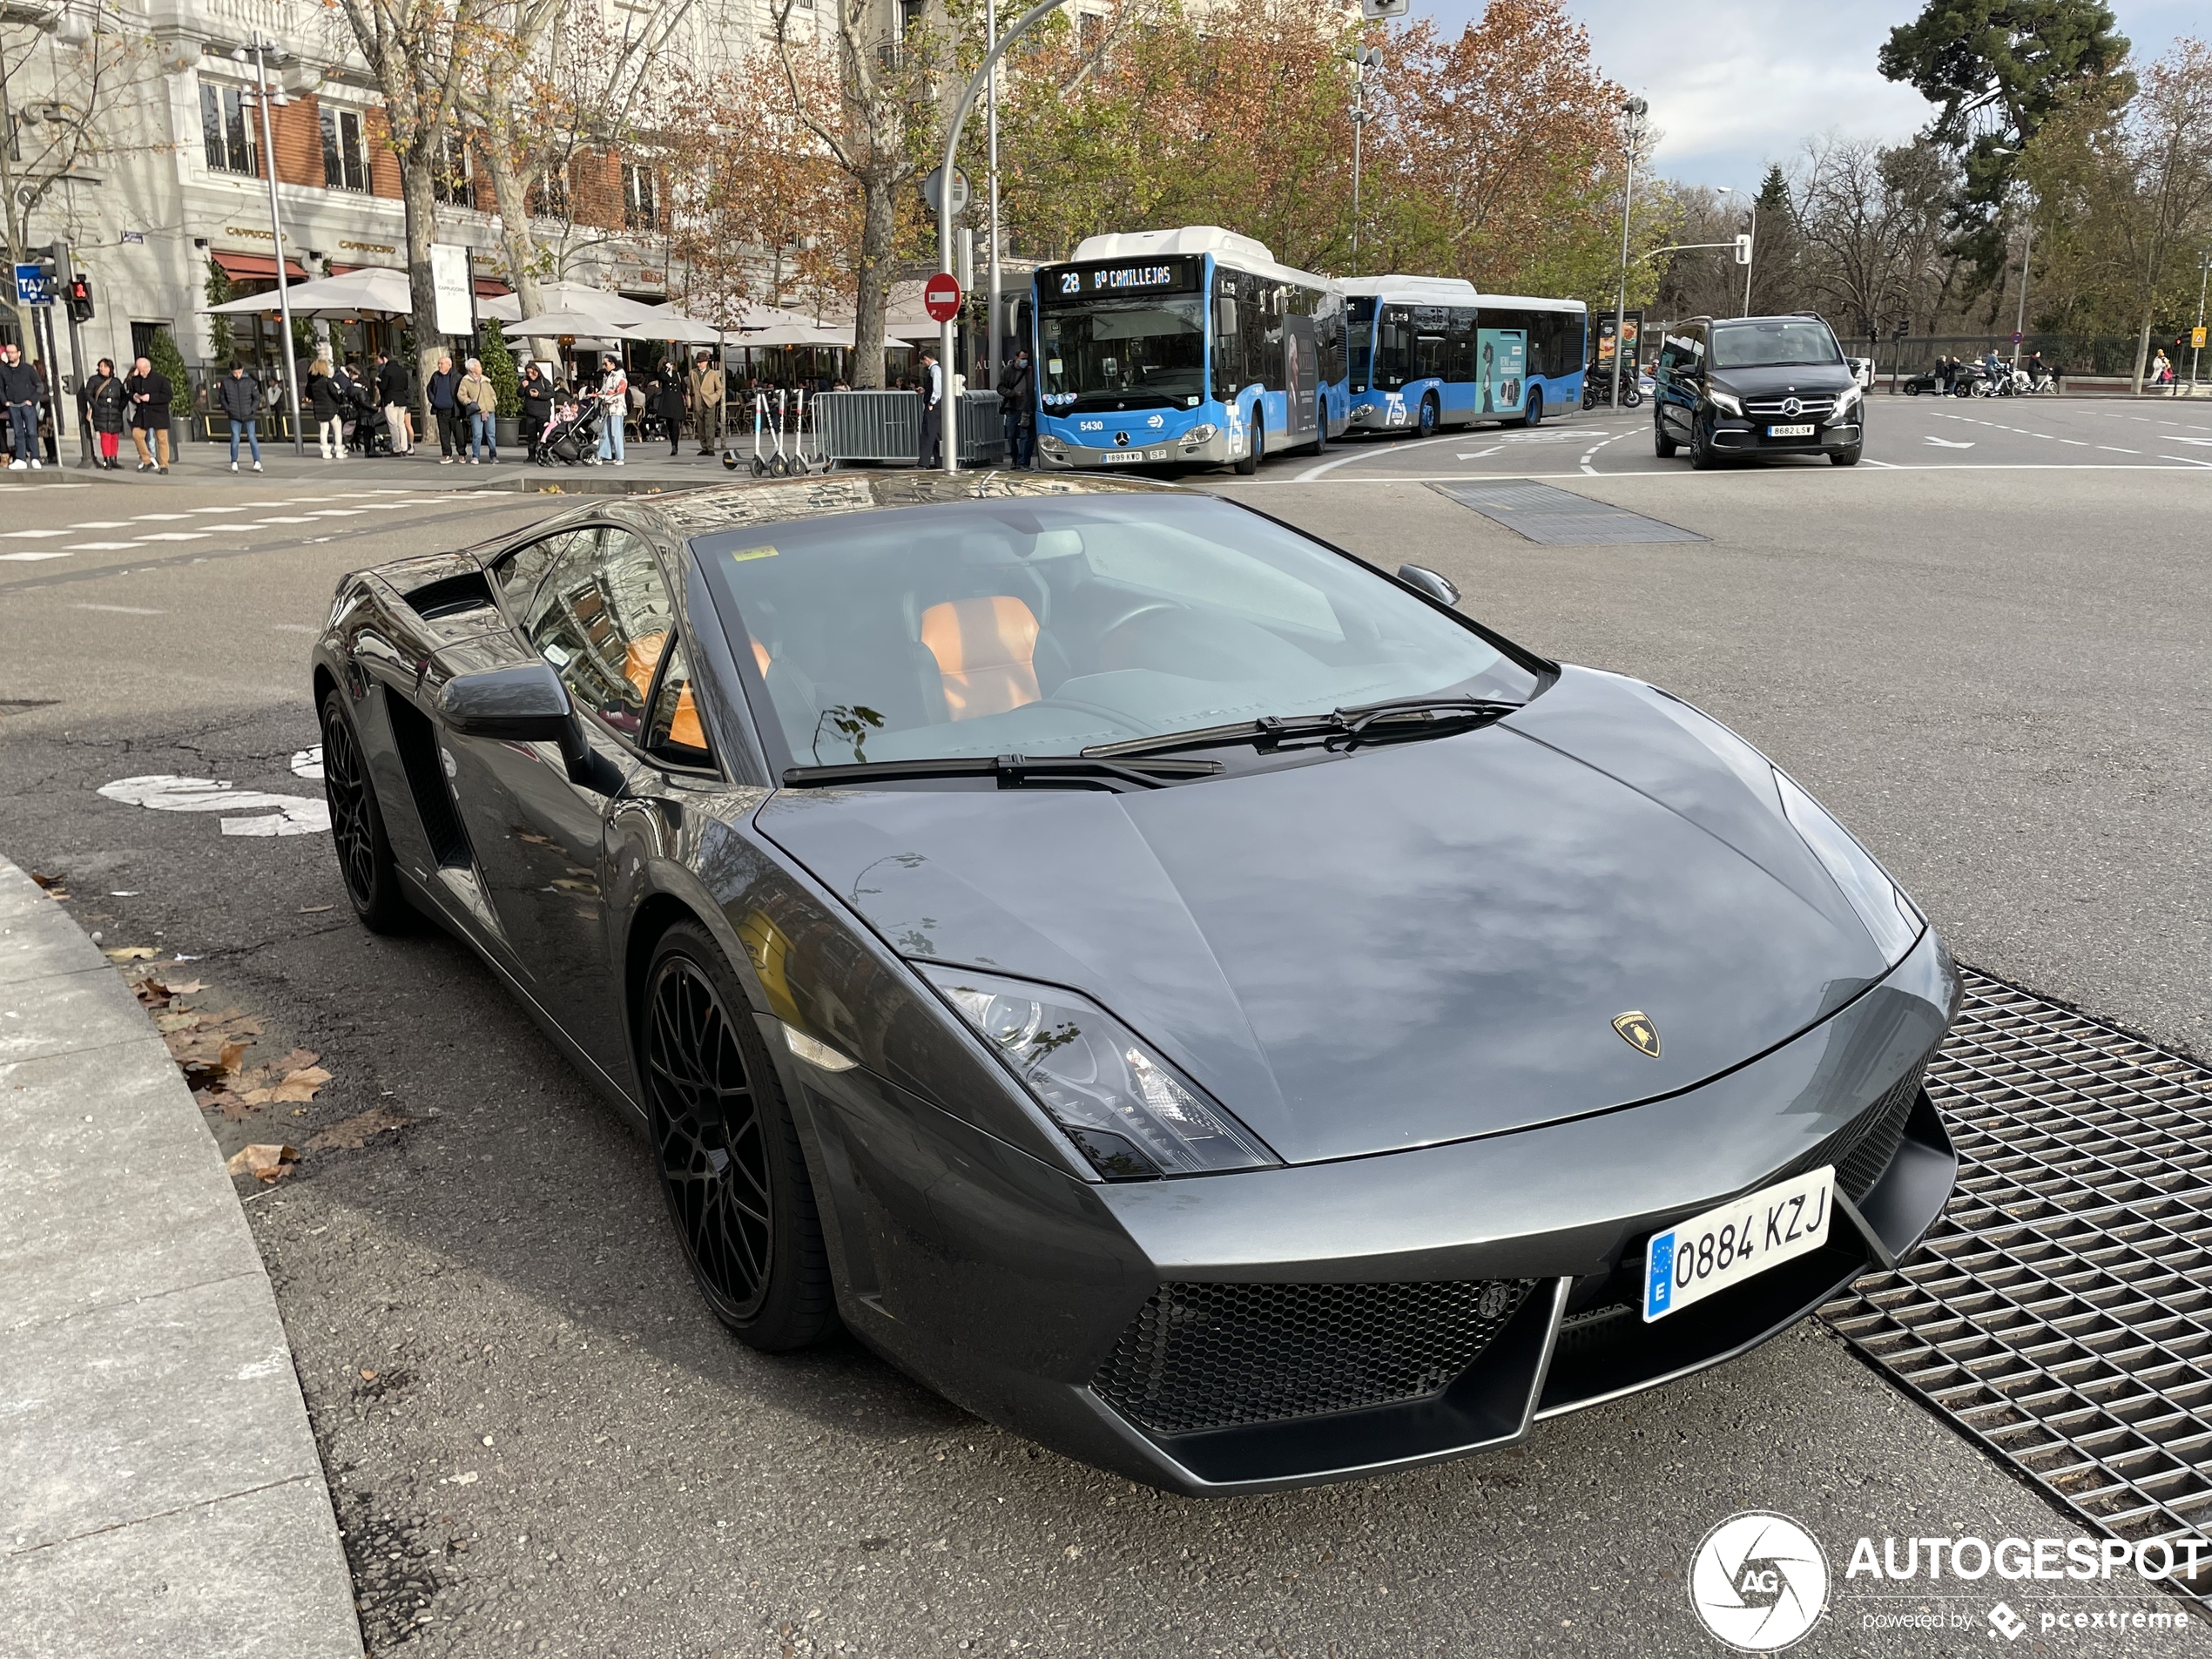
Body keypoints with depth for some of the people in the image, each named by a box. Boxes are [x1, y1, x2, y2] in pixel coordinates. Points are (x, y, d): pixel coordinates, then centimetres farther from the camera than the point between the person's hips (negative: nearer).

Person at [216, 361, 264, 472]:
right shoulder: (225, 382, -3)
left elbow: (257, 397, 2)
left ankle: (257, 462, 6)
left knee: (252, 438, -1)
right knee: (235, 439, -2)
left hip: (249, 416, -1)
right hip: (234, 417, 1)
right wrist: (227, 409, -2)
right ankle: (234, 463, 8)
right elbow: (222, 397, 9)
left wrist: (253, 410, -7)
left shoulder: (250, 381, -6)